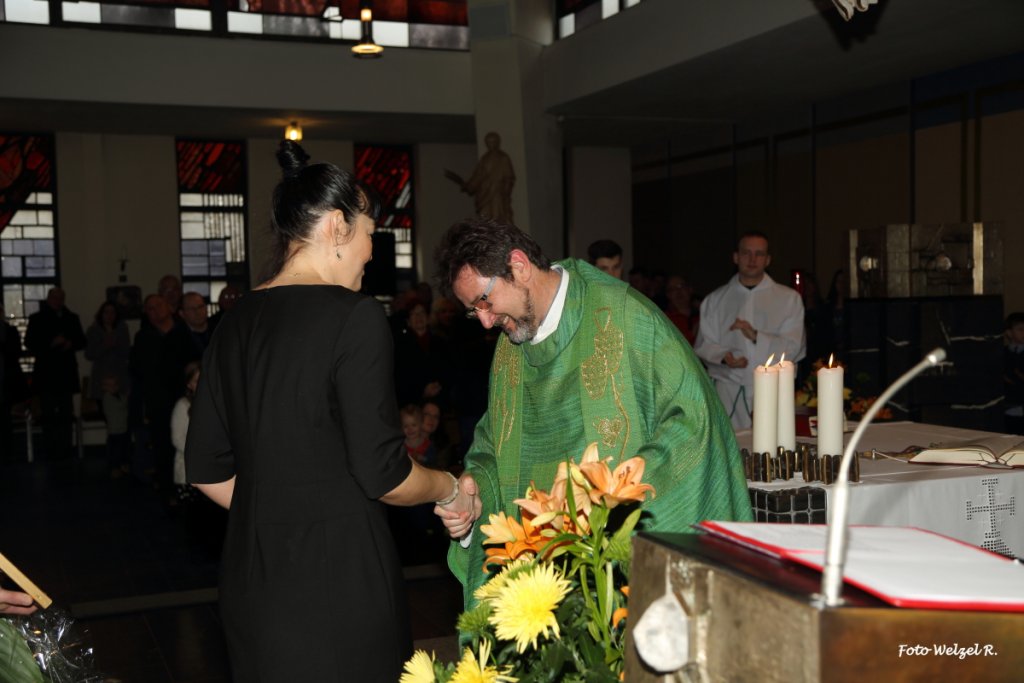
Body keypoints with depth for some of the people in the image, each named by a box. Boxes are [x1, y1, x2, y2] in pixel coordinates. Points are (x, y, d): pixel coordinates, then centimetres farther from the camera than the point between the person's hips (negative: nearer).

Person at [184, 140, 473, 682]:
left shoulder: (236, 323, 6)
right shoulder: (355, 316, -14)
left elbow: (205, 470, 10)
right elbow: (382, 474, -15)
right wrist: (450, 489, 3)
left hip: (251, 577, 7)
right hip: (339, 575, -7)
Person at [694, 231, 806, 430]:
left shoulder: (789, 298, 9)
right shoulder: (715, 300, 13)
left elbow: (793, 347, 0)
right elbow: (703, 345, 10)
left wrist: (757, 337, -14)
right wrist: (723, 356, -11)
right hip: (728, 391, 1)